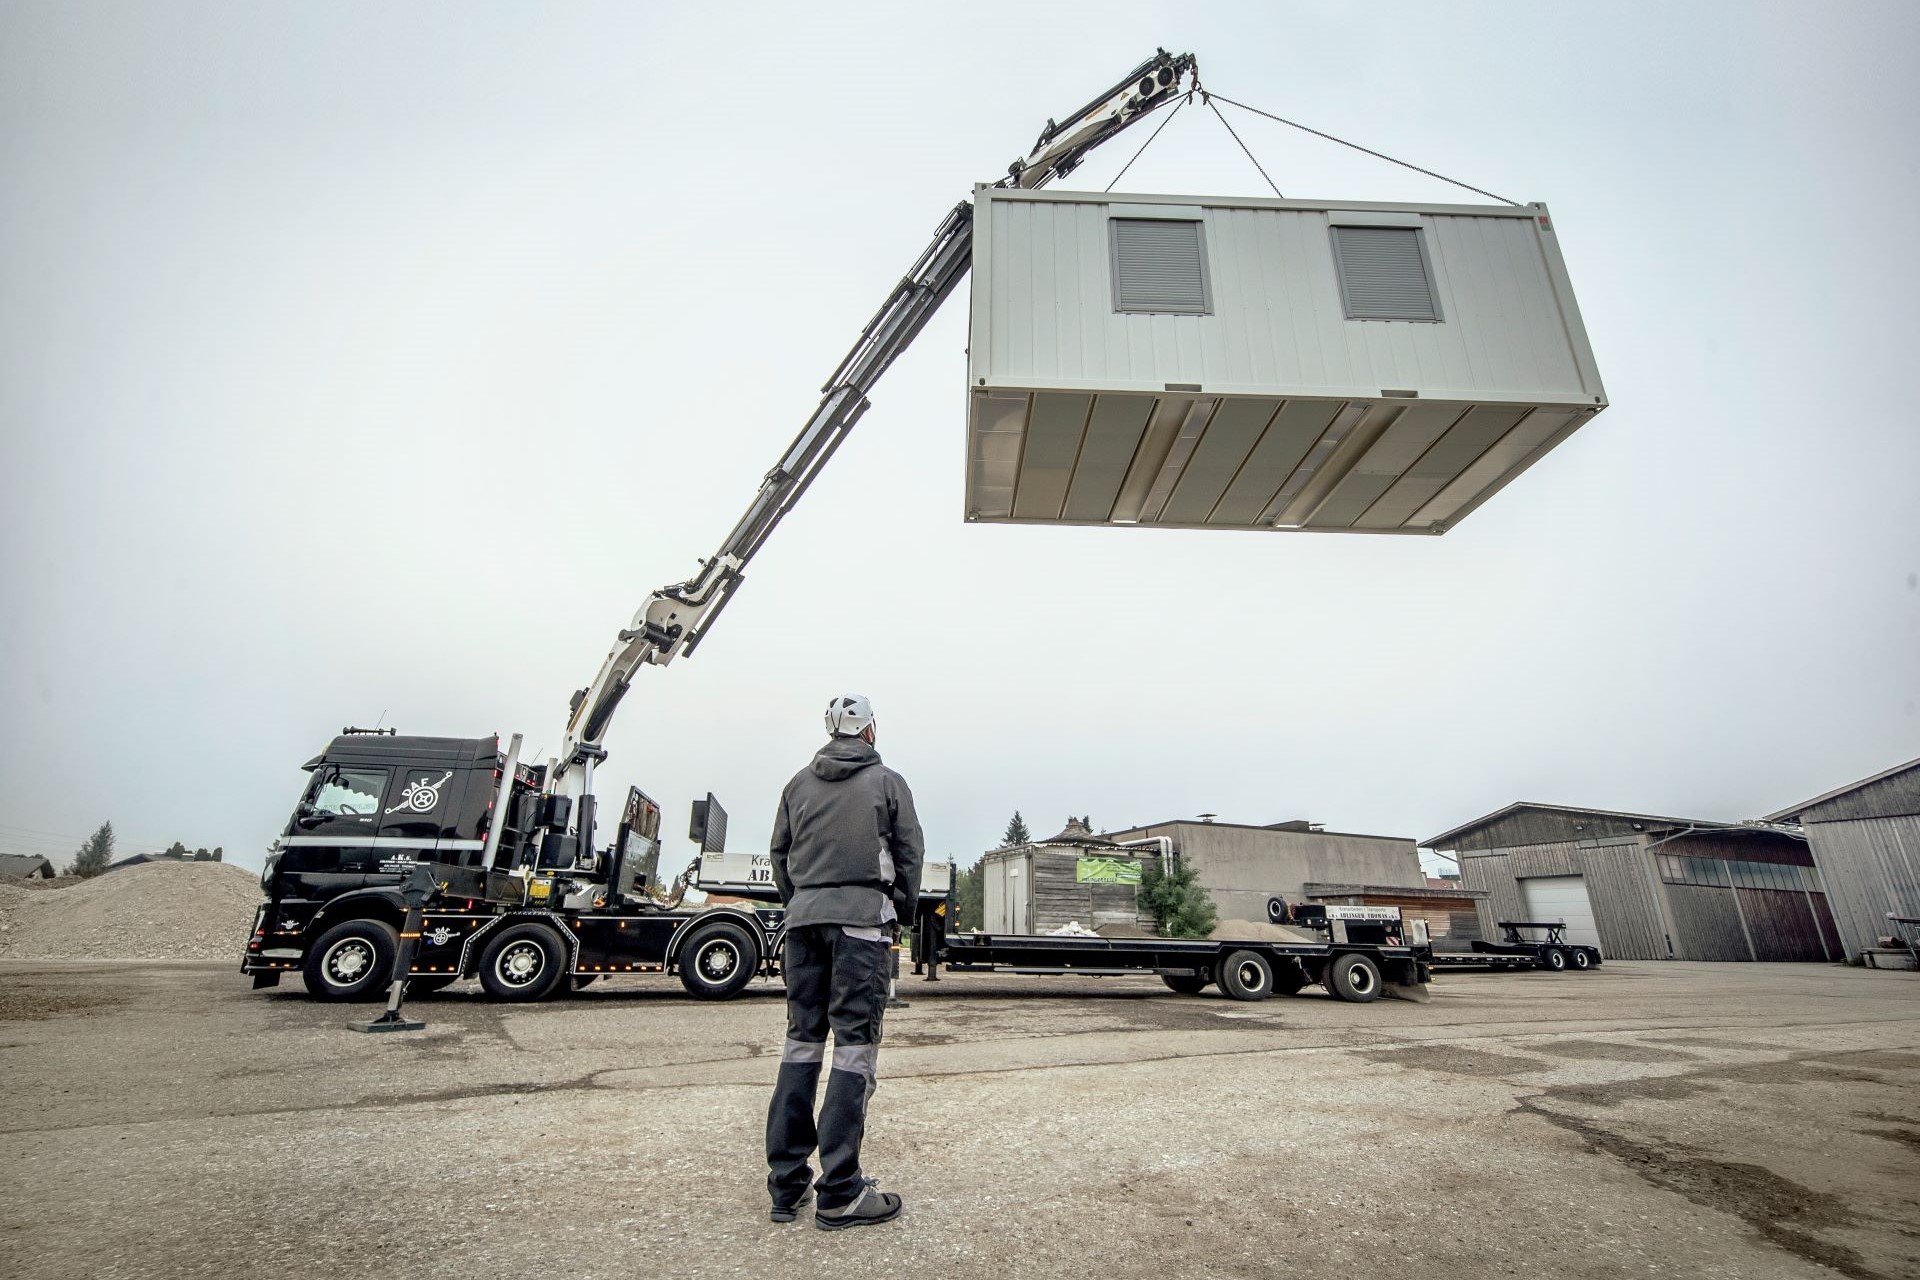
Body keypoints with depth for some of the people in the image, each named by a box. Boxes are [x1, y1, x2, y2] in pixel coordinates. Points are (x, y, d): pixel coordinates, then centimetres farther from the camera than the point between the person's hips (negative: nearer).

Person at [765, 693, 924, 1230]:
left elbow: (780, 854, 15)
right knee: (854, 1044, -1)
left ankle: (786, 1184, 15)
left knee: (801, 1039, 11)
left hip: (804, 915, 4)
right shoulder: (887, 782, 3)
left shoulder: (799, 784, 13)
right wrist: (902, 915, 14)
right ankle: (839, 1194, 1)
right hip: (862, 915, -4)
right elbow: (909, 854, 3)